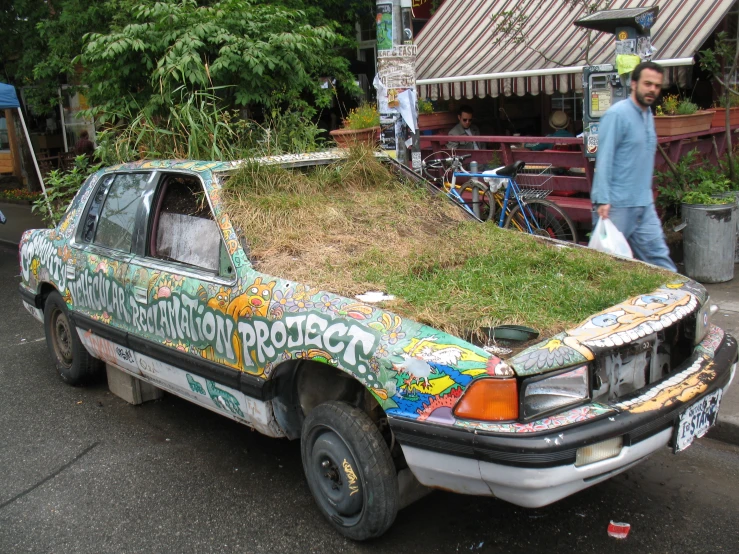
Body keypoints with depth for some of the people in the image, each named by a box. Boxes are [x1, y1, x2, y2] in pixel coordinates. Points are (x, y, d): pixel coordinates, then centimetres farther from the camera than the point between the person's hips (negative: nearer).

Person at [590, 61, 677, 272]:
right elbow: (604, 159, -18)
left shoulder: (648, 115, 14)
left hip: (644, 204, 8)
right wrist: (602, 200, -24)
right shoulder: (617, 114, -12)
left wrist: (646, 196, 21)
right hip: (616, 205, -8)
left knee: (658, 255, 7)